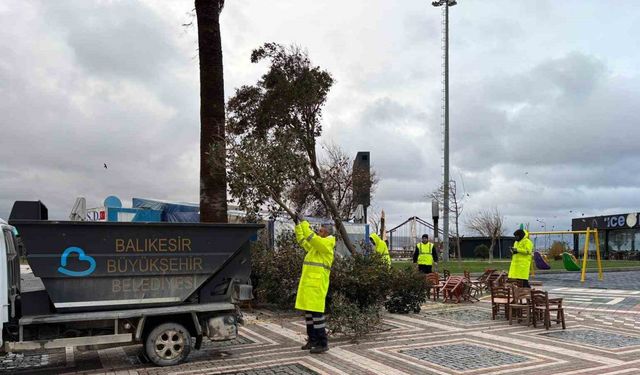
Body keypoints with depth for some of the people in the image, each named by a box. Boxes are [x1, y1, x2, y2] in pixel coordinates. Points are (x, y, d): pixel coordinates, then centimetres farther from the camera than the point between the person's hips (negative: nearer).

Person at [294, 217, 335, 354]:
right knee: (308, 311, 13)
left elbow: (311, 237, -20)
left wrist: (304, 223, -11)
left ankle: (323, 343, -2)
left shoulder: (327, 244, -9)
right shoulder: (315, 245, 18)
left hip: (317, 284, -9)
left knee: (316, 312, -8)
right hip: (308, 283, 9)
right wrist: (298, 225, 20)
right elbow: (302, 240, 27)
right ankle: (312, 340, 22)